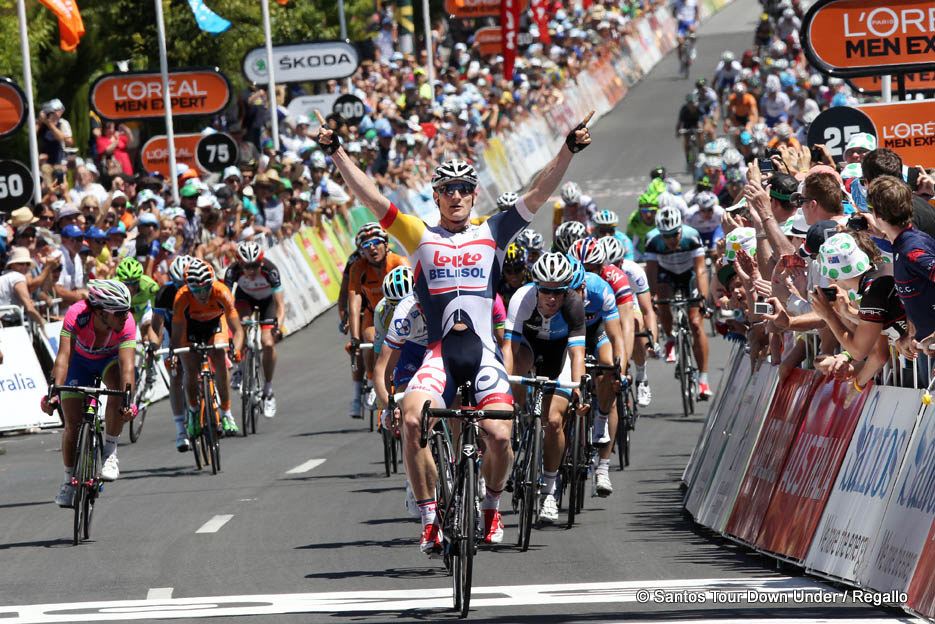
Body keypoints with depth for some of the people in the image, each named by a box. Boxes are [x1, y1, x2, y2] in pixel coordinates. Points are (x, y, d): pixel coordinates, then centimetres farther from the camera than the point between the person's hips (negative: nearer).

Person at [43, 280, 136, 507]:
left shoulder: (126, 323, -35)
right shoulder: (76, 315, -37)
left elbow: (126, 366, -42)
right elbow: (63, 356, -42)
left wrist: (128, 401, -56)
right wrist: (54, 392, -55)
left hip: (110, 359, 0)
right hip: (80, 359, 0)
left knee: (119, 388, -34)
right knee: (73, 424, -8)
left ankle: (110, 452, -17)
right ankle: (69, 479, 15)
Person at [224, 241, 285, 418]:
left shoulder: (270, 270, -36)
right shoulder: (233, 271, -32)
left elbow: (280, 305, -36)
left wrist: (278, 327, -51)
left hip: (267, 299, -1)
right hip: (245, 297, 1)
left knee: (268, 343, -16)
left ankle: (268, 390, 1)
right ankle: (241, 368, -11)